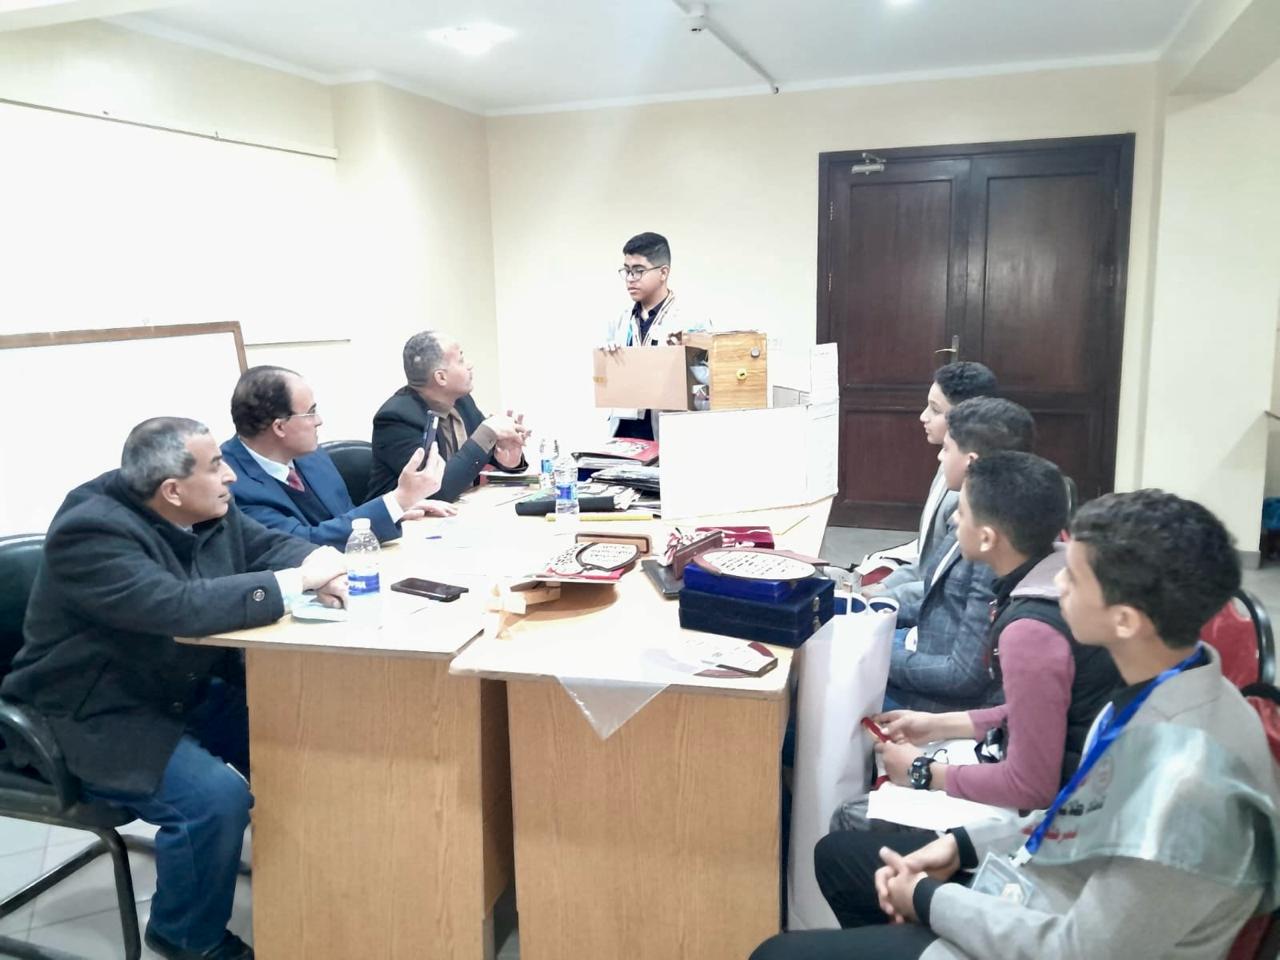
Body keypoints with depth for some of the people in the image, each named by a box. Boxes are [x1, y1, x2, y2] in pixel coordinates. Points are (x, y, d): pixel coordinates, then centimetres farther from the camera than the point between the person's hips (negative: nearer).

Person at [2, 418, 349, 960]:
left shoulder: (209, 510, -4)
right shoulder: (93, 533, -28)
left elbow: (270, 546, 7)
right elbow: (181, 608, -40)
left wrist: (314, 566, -17)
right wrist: (295, 581, -34)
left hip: (190, 691, 8)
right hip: (100, 718, -8)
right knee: (216, 797, -26)